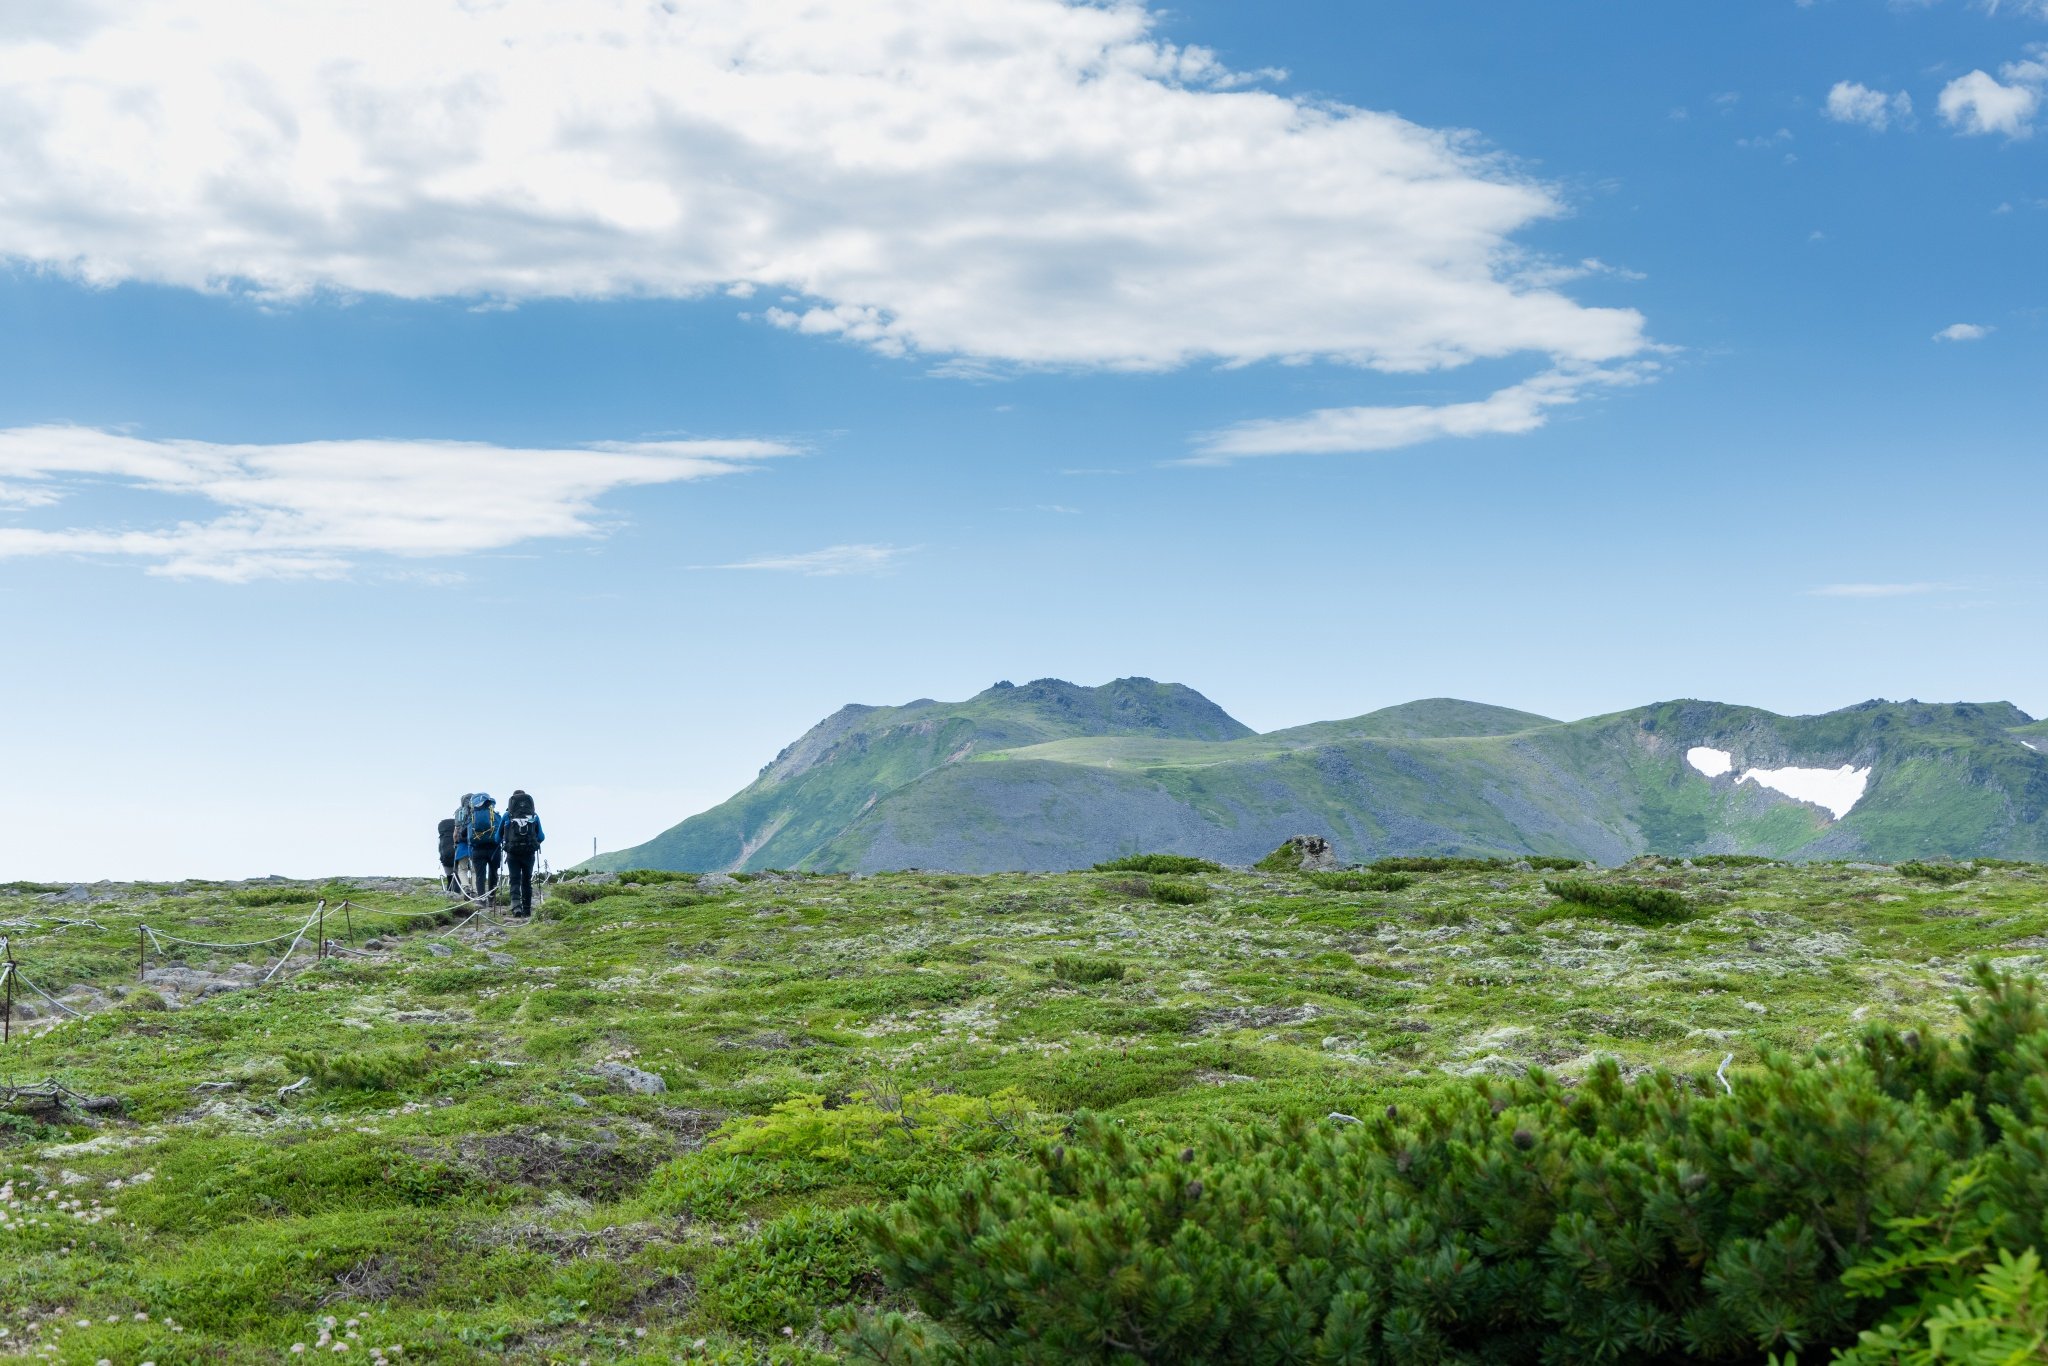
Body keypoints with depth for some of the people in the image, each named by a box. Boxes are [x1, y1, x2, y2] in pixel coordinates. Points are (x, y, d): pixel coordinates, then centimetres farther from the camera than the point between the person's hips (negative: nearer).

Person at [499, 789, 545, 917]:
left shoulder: (507, 816, 3)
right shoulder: (534, 816, 5)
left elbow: (498, 836, 9)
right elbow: (541, 836, 8)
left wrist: (501, 845, 30)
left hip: (512, 853, -1)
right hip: (529, 853, 1)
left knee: (515, 879, 2)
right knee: (527, 880, 14)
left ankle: (516, 905, -20)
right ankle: (527, 909, 16)